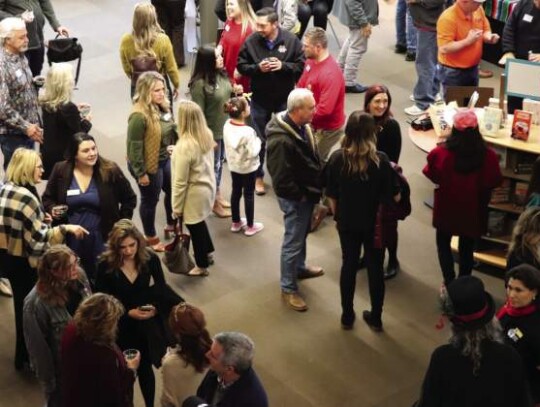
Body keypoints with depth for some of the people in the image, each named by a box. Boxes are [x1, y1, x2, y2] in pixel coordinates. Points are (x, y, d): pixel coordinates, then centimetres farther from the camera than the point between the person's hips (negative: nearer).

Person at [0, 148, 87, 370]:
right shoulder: (26, 197, -26)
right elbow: (39, 238, -26)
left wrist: (41, 219, 11)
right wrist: (65, 229, -22)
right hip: (24, 261, -9)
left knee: (21, 306, 23)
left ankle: (23, 356, 38)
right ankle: (27, 358, 23)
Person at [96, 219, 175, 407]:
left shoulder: (151, 259, -11)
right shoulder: (105, 265, -16)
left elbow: (161, 291, 0)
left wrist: (155, 308, -20)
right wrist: (128, 313, -21)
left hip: (147, 326, 2)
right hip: (121, 328, -2)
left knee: (145, 369, 19)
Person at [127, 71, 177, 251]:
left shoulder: (162, 106, -2)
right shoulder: (139, 116, -29)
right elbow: (134, 147, -25)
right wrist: (141, 173, -21)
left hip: (165, 159, 8)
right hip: (149, 165, -8)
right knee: (150, 200, 11)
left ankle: (171, 225, 48)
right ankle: (151, 237, 32)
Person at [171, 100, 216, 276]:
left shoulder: (185, 146, -31)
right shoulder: (207, 134, -9)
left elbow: (180, 182, -24)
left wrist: (177, 207, -12)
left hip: (195, 193, -7)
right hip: (208, 186, 7)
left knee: (196, 228, 14)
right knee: (199, 223, 29)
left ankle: (202, 266, 33)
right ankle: (208, 252, 49)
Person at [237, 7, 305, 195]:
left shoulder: (291, 40, -14)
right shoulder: (251, 41, -13)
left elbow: (301, 66, -8)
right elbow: (241, 66, -5)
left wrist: (283, 66, -25)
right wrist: (257, 68, -23)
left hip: (284, 97, 0)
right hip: (260, 98, 0)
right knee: (259, 139, 10)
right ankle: (258, 176, 27)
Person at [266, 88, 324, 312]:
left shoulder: (302, 126, -3)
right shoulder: (281, 140, -34)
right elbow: (281, 179, -30)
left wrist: (317, 185, 10)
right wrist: (300, 195, -18)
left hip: (307, 192, 9)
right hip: (294, 198, -9)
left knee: (302, 235, 28)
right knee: (293, 242, 4)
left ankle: (299, 267, 50)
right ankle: (288, 288, 18)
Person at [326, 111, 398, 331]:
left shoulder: (337, 158, -14)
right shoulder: (380, 160, -20)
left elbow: (332, 196, -5)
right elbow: (395, 196, -13)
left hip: (347, 223, 2)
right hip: (375, 223, -1)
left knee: (348, 265, 18)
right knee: (375, 268, 14)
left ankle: (347, 316, 28)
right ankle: (375, 318, 26)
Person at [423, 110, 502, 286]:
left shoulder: (441, 153, -24)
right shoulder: (488, 156, -23)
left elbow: (431, 175, -5)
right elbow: (495, 182, -8)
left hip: (447, 207, -1)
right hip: (472, 209, 1)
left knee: (443, 242, 22)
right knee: (467, 247, 20)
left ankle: (450, 284, 17)